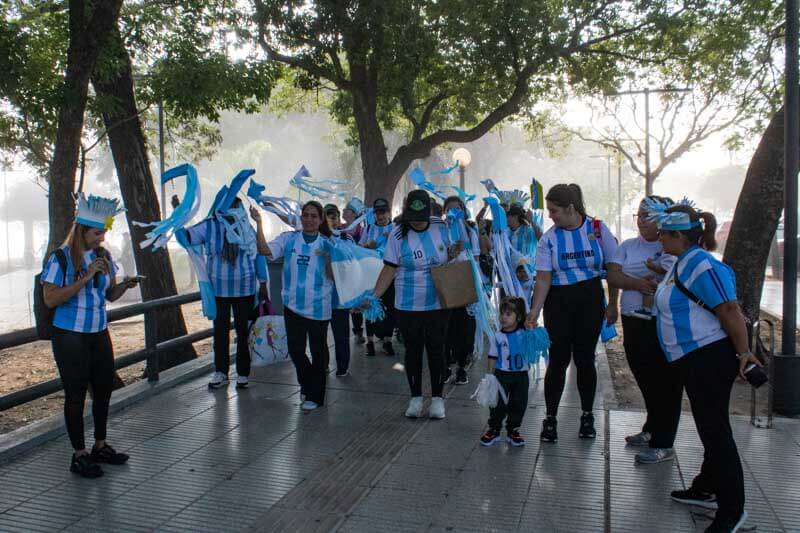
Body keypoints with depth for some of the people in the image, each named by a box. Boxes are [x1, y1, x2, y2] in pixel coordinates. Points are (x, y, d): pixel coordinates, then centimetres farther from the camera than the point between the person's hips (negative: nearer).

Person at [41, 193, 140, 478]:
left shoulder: (103, 256, 4)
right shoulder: (60, 258, -13)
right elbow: (50, 299, -18)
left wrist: (124, 286, -9)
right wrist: (85, 278, -24)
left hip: (99, 334, 6)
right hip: (70, 337, -6)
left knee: (104, 390, 13)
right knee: (76, 394, 3)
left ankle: (100, 446, 30)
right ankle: (79, 455, 16)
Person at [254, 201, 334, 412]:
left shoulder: (327, 244, -2)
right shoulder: (289, 239, 1)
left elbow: (332, 276, -5)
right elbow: (266, 250, -13)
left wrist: (329, 258, -21)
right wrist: (259, 224, -19)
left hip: (318, 306, -2)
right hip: (293, 305, 2)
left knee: (318, 351, 8)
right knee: (295, 349, 10)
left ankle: (315, 395, 23)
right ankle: (307, 384, 36)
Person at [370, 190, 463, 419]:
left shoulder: (441, 227, -4)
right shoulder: (398, 235, -9)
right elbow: (389, 269, -8)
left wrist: (453, 253, -12)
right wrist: (374, 296, -16)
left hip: (438, 304, 1)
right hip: (408, 306, -1)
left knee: (436, 350, 9)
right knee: (413, 350, 10)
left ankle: (437, 398, 23)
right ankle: (415, 397, 25)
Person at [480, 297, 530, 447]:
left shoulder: (525, 334, -5)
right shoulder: (497, 337, -6)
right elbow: (493, 357, -1)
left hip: (521, 375, 1)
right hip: (502, 375, -1)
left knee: (518, 404, 8)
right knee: (498, 403, 4)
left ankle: (513, 431, 22)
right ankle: (494, 429, 18)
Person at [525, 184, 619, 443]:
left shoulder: (597, 229, -5)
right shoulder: (549, 238, -5)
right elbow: (543, 278, -8)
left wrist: (612, 305, -1)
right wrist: (534, 311, -18)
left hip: (590, 301, 0)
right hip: (558, 302, 0)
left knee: (585, 358, 6)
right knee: (559, 359, -1)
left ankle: (587, 416, 24)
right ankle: (550, 419, 10)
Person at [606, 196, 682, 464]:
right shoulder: (628, 246, 12)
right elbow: (613, 276, 1)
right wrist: (638, 284, -16)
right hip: (634, 324, 6)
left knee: (666, 383, -1)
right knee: (645, 380, 16)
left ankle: (663, 444, 6)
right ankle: (651, 429, 34)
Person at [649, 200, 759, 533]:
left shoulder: (702, 266, -22)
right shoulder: (683, 263, 10)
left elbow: (730, 312, -23)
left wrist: (743, 352, -20)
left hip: (711, 358, -11)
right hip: (692, 360, 11)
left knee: (715, 431, -3)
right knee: (709, 428, 20)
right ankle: (707, 490, 35)